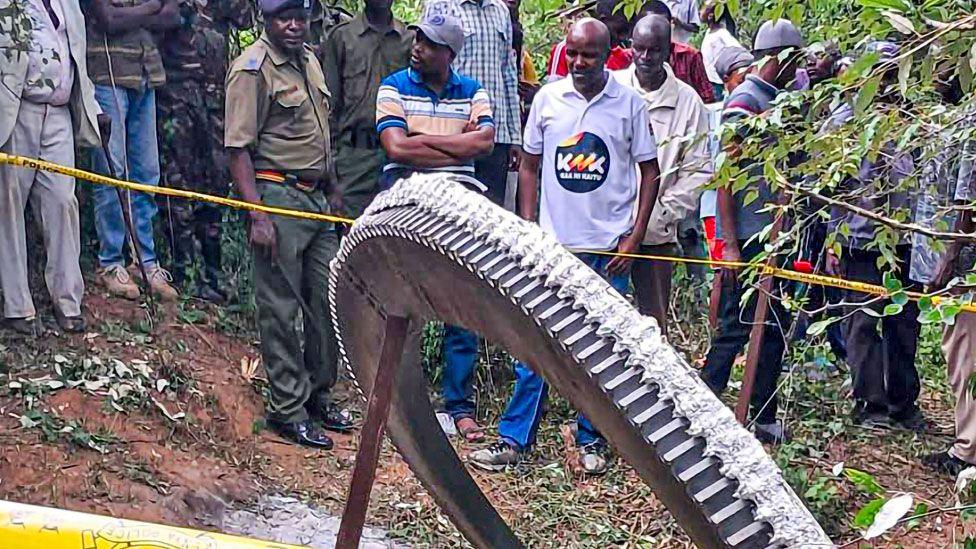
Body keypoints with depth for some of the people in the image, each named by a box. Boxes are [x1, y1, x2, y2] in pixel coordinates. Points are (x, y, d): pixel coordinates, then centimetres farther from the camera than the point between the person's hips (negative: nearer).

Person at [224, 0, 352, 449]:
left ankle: (318, 395, 27)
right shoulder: (252, 67, -11)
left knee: (330, 299, 12)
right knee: (280, 308, -1)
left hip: (316, 197, 8)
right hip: (276, 197, -8)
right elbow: (237, 148, -16)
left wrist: (333, 193, 21)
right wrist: (257, 216, -22)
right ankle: (287, 410, 9)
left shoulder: (310, 60, 13)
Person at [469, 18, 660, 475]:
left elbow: (649, 170, 4)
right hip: (553, 245, 1)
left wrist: (635, 236, -3)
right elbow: (530, 167, 11)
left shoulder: (629, 103, -1)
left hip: (609, 247, -1)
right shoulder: (548, 99, 3)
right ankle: (514, 438, 8)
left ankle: (593, 441, 18)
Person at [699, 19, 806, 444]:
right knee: (735, 327, -4)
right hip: (748, 237, -9)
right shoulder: (743, 101, -11)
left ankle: (764, 418, 21)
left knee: (774, 327, 12)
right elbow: (726, 174, -15)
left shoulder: (776, 100, 15)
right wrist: (729, 243, -18)